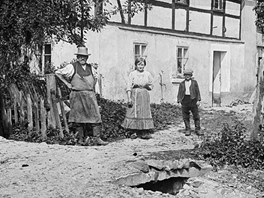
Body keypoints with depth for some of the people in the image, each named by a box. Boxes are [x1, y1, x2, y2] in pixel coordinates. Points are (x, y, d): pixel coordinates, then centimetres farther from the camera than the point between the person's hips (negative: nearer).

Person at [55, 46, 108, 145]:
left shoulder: (90, 67, 14)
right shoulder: (72, 67, 0)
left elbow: (94, 77, 34)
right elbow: (57, 72, 4)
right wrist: (67, 83, 2)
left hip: (90, 95, 3)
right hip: (77, 95, -3)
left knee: (95, 116, -6)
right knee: (79, 117, 1)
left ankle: (97, 138, -4)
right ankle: (82, 137, 15)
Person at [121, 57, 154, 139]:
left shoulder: (147, 74, 9)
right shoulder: (132, 74, 3)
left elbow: (151, 86, 16)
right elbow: (129, 87, -1)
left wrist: (147, 86, -6)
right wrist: (129, 98, -10)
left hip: (144, 95, 1)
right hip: (134, 95, -1)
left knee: (145, 113, -4)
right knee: (134, 113, -4)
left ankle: (145, 132, 0)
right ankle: (136, 132, 5)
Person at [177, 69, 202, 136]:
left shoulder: (194, 82, 9)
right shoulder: (182, 84, 12)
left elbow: (197, 91, 5)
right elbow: (179, 93, 12)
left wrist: (198, 100, -3)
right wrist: (179, 101, 2)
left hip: (193, 99, -1)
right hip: (185, 99, 1)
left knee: (196, 115, -1)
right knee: (185, 116, 1)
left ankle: (198, 129, 7)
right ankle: (187, 130, 8)